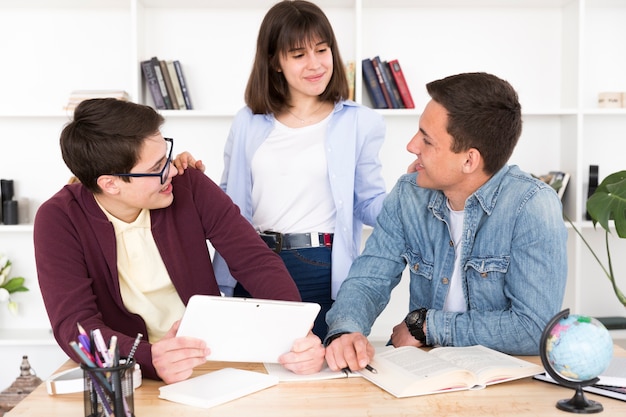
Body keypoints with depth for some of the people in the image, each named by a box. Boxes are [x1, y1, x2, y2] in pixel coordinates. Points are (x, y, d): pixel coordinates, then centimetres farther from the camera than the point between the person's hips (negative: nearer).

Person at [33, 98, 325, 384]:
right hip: (129, 375, -1)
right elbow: (74, 325, -20)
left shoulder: (188, 185, -7)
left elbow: (256, 261, -10)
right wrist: (149, 359, -39)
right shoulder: (58, 221, -12)